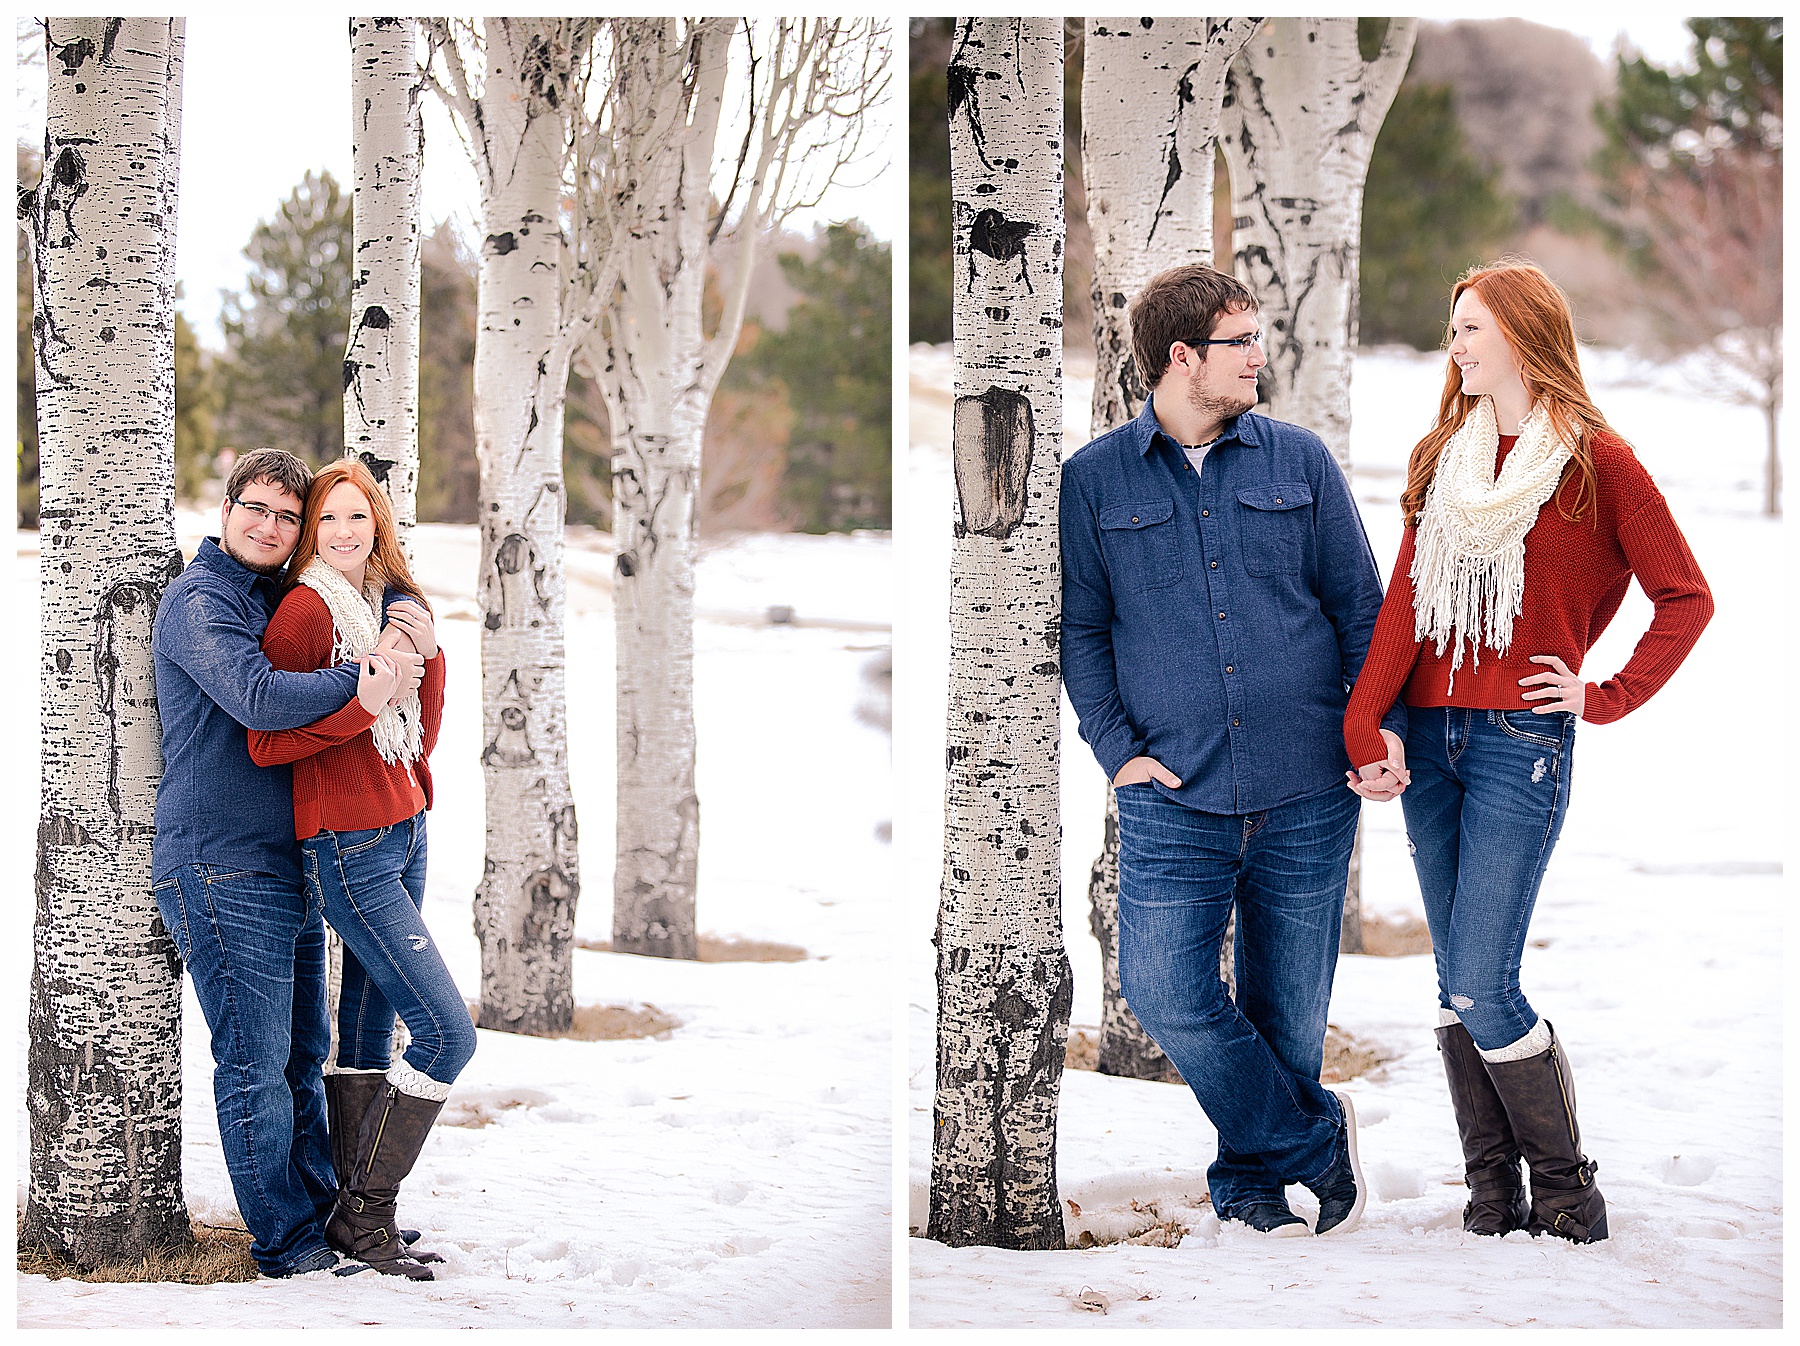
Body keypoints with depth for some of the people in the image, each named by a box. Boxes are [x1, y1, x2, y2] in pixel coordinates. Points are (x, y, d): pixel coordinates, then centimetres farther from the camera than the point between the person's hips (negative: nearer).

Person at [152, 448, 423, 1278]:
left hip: (288, 861, 9)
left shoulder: (276, 601, 18)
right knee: (254, 1060, -4)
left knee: (303, 1055, 15)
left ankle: (325, 1211, 24)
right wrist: (361, 682, -25)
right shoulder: (199, 601, -10)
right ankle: (285, 1241, 1)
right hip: (220, 866, -9)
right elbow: (259, 699, -26)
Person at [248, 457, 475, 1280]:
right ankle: (362, 1216, -3)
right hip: (347, 848, -8)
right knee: (447, 1033, -12)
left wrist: (423, 652, -3)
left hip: (403, 833, 8)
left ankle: (355, 1214, 14)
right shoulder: (305, 610, -12)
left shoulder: (391, 604, 13)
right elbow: (267, 742, -18)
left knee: (369, 1034, 9)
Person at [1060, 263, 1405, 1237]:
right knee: (1163, 990, -13)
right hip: (1174, 794, -1)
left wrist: (1380, 725, 0)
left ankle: (1251, 1176, 25)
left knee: (1291, 1008, 5)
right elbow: (1079, 627, 7)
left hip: (1308, 791, 1)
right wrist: (1117, 748, -4)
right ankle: (1313, 1140, 5)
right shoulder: (1093, 481, 4)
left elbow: (1361, 606, 11)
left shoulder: (1300, 461, 8)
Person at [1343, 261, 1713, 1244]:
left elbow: (1687, 598, -1)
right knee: (1456, 986, 6)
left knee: (1483, 991, -11)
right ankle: (1492, 1198, 12)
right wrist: (1363, 727, -6)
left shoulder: (1596, 461, -2)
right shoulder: (1443, 456, 14)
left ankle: (1566, 1197, 5)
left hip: (1522, 744, -6)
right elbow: (1405, 599, 5)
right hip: (1430, 738, 6)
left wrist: (1607, 699, -5)